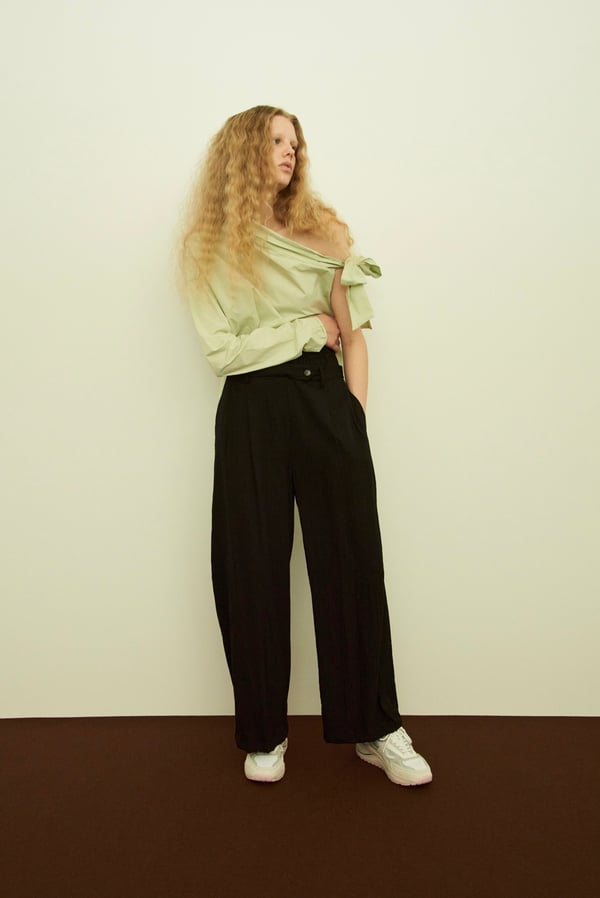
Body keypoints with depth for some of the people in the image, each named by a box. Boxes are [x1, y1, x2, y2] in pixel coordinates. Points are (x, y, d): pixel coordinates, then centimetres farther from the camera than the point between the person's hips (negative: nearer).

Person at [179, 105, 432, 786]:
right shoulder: (208, 247, 4)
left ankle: (376, 728, 19)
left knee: (353, 564, 3)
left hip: (328, 403, 2)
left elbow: (353, 335, 9)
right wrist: (309, 328, -4)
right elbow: (220, 350, -6)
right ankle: (263, 734, 23)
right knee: (254, 572, 5)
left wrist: (355, 410, -2)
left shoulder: (322, 231, 12)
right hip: (252, 416, -1)